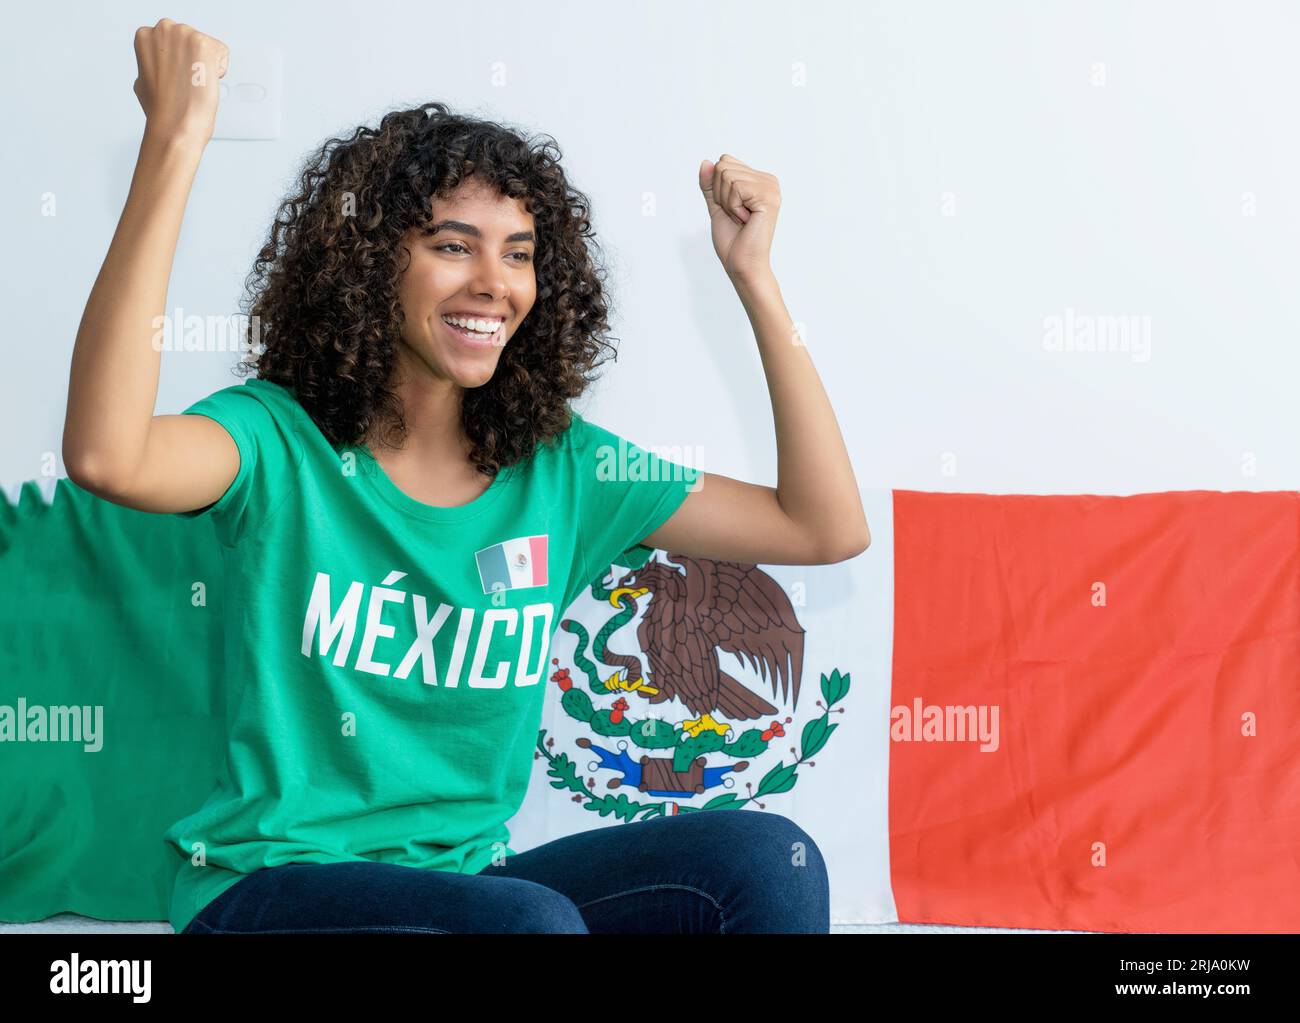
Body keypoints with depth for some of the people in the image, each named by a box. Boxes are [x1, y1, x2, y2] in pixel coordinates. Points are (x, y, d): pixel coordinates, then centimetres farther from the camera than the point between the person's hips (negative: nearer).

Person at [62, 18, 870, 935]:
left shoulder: (561, 467, 4)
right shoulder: (281, 444, -8)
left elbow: (826, 529, 2)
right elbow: (107, 457, -32)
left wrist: (753, 275, -2)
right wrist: (173, 145, -31)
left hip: (467, 876, 5)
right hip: (267, 885, -4)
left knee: (767, 856, -18)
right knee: (533, 920, -34)